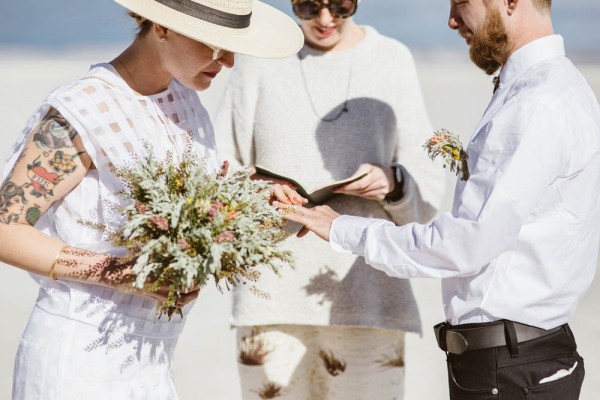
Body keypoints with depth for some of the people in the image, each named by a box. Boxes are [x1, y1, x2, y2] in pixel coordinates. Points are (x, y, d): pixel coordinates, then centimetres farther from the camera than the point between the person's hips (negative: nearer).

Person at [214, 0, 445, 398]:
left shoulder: (393, 60, 10)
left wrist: (393, 184, -12)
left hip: (369, 300, 0)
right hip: (272, 299, 0)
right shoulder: (261, 58, 10)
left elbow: (429, 192, 9)